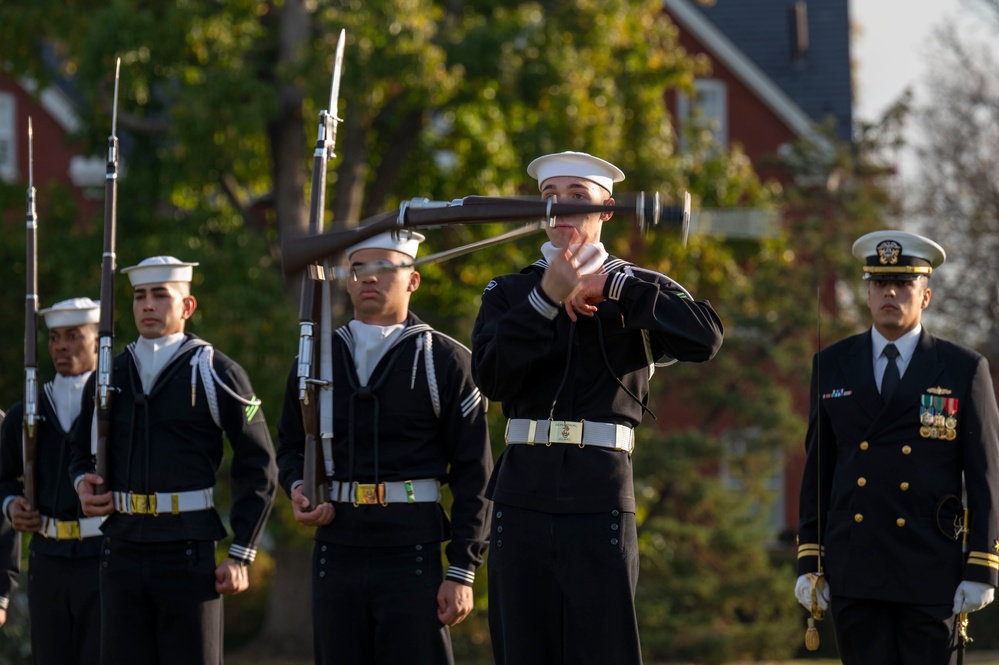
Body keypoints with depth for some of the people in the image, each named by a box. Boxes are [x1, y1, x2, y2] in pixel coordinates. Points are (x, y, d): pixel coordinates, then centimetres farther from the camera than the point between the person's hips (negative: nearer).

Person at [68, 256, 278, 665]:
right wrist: (84, 484, 1)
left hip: (188, 553, -4)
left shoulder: (216, 374, -1)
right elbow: (83, 452, 26)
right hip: (123, 551, 4)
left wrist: (241, 556, -6)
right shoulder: (109, 377, 12)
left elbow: (258, 469, -1)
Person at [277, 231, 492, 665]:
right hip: (337, 558, 4)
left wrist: (462, 572, -8)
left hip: (412, 557, -4)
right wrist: (298, 491, 0)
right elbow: (292, 446, 24)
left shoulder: (446, 361, -1)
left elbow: (474, 476, -3)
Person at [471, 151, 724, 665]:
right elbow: (491, 375, -4)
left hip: (601, 498, -2)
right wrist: (546, 298, -12)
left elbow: (706, 338, -10)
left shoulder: (636, 290, 10)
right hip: (523, 497, 2)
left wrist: (614, 287, -10)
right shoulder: (508, 294, 15)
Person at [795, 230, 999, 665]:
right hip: (854, 571, 2)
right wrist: (809, 562, 5)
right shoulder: (832, 366, 8)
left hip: (930, 571, -2)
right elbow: (817, 470, 10)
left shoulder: (964, 371, 1)